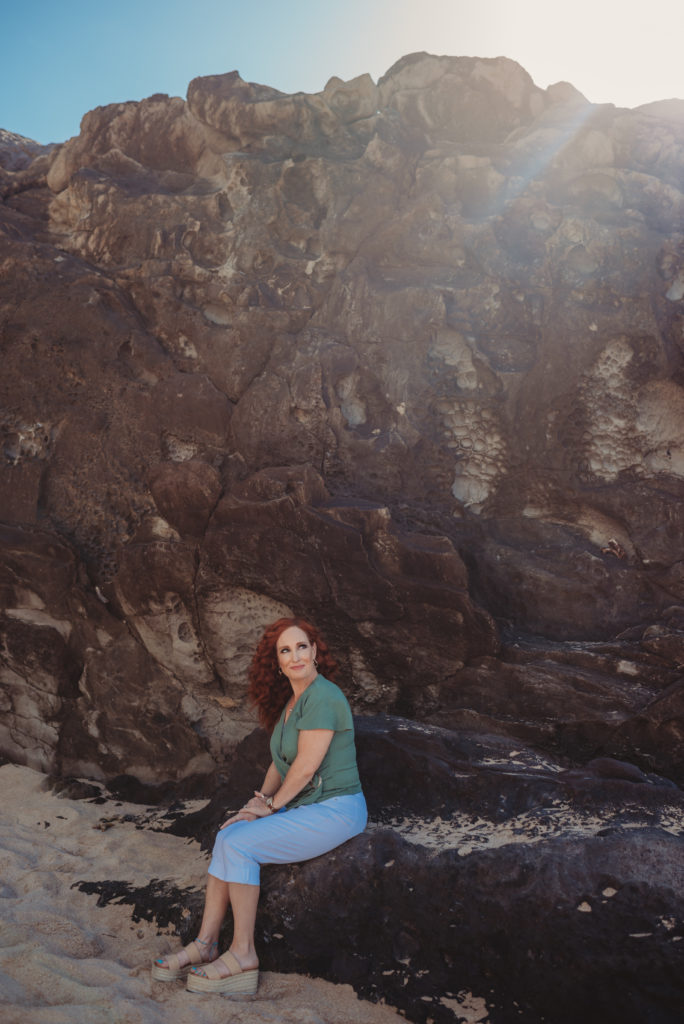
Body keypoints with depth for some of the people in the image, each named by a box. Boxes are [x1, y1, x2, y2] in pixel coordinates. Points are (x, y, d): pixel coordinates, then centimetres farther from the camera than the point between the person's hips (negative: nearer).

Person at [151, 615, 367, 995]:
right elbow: (281, 761, 17)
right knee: (226, 837, -7)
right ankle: (205, 945, 0)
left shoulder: (322, 697, -19)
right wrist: (260, 799, 2)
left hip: (333, 811, -9)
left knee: (239, 845, -17)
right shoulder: (291, 700, 12)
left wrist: (270, 805, -8)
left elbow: (306, 766, -20)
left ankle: (243, 954, -4)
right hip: (301, 806, 9)